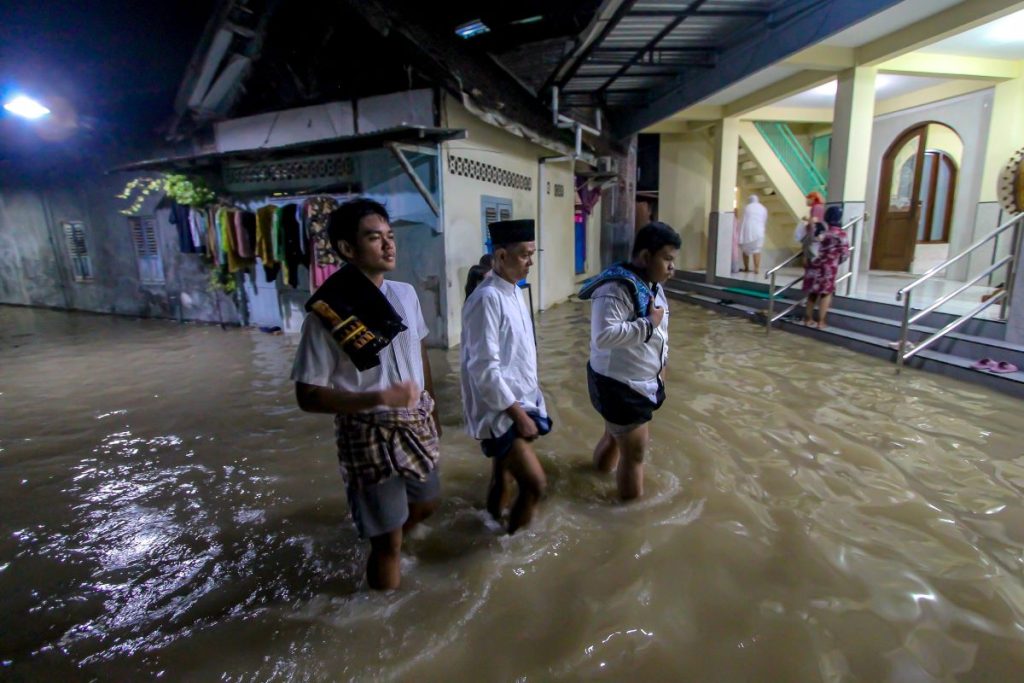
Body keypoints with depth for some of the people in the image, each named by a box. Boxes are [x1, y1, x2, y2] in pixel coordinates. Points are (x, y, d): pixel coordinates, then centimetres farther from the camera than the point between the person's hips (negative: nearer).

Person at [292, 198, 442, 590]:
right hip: (369, 434, -6)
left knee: (425, 504, 27)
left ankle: (384, 545, 57)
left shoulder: (405, 294, -2)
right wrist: (381, 397, -26)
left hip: (416, 424, 6)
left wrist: (431, 409, 16)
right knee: (388, 540, 10)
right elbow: (308, 395, -17)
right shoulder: (327, 315, -20)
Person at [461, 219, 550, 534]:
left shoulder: (513, 292, 7)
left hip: (519, 403, 9)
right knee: (535, 484, -6)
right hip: (500, 411, -9)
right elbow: (485, 369, -24)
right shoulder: (487, 298, -21)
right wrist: (518, 415, -19)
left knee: (503, 478, 21)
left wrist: (527, 407, 17)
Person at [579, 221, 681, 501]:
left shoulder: (651, 285, 6)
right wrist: (649, 323, -29)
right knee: (635, 450, 4)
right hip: (618, 385, -9)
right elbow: (603, 336, -37)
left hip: (638, 381, 9)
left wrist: (657, 369, 19)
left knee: (616, 435, 27)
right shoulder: (617, 288, -26)